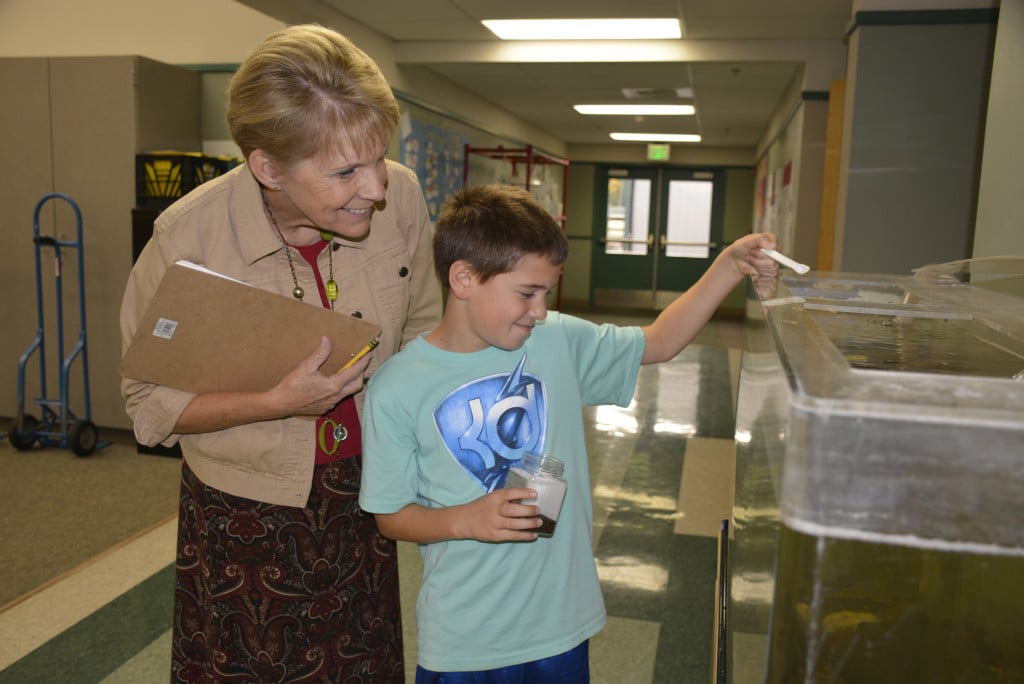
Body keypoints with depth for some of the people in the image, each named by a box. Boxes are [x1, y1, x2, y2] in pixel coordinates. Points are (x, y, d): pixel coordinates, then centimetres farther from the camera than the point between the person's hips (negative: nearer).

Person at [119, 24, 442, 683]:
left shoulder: (402, 198, -14)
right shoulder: (188, 237, -22)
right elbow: (149, 401, -10)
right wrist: (279, 402, -25)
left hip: (361, 497, 3)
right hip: (242, 512, -2)